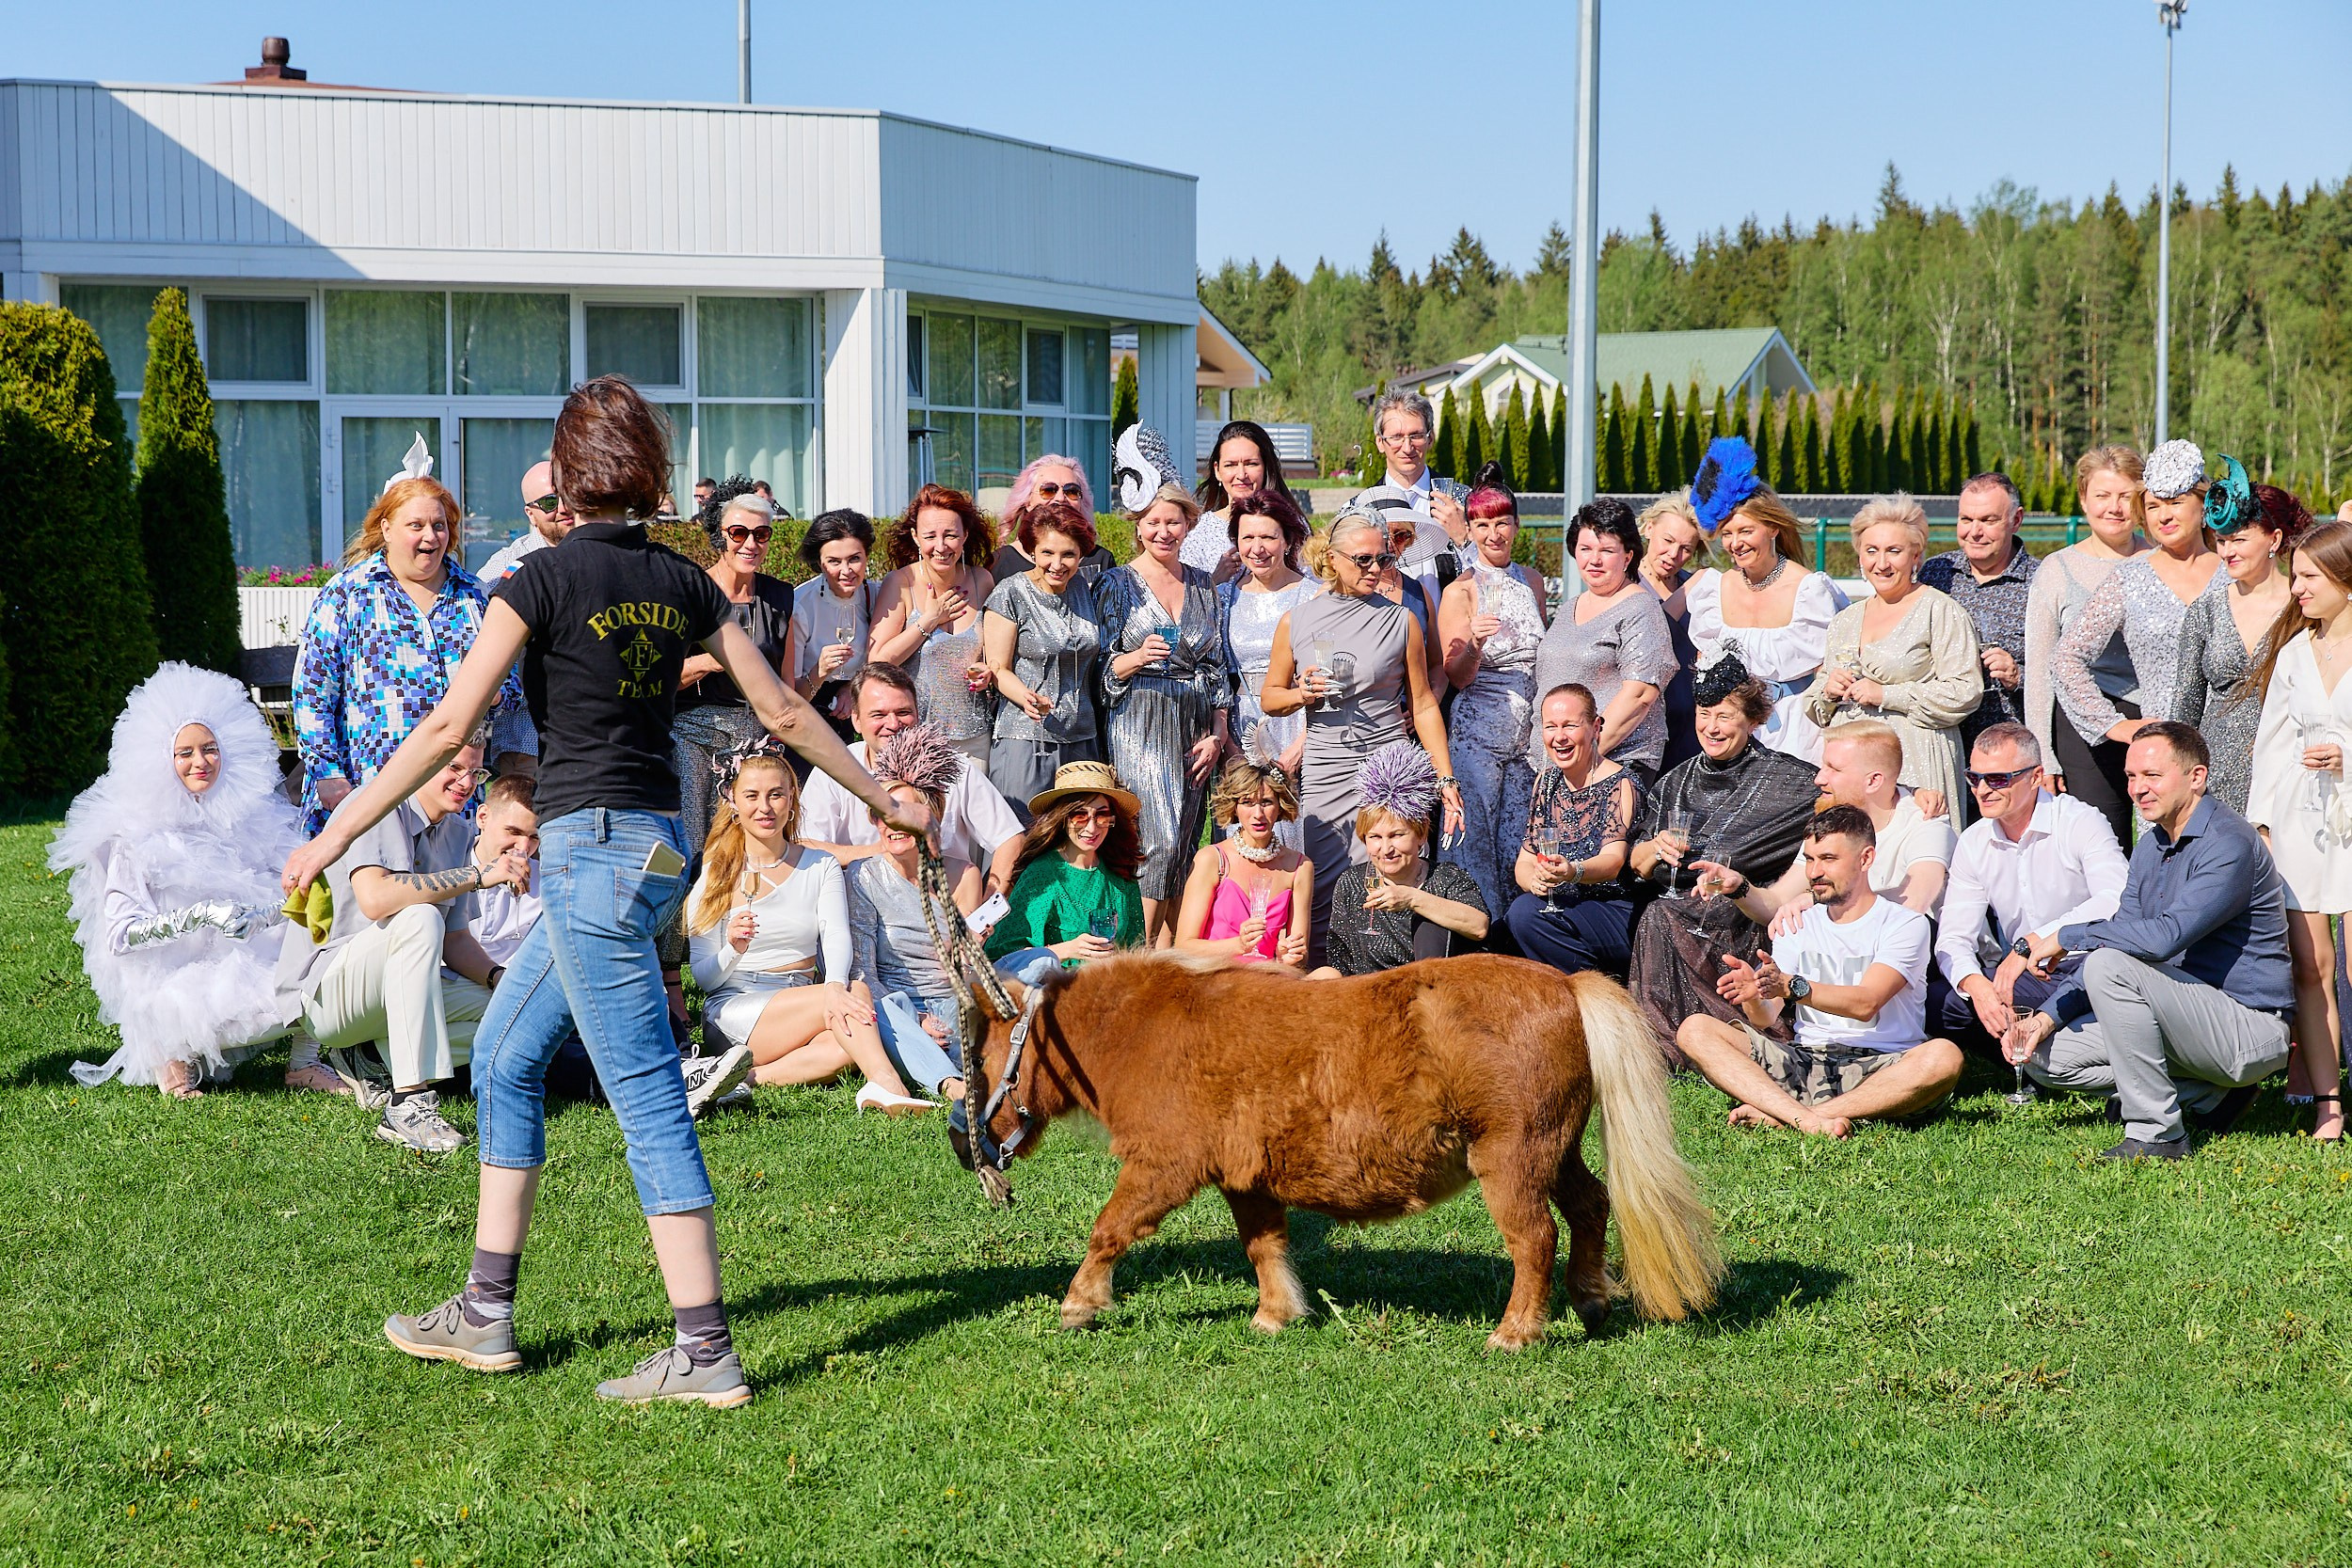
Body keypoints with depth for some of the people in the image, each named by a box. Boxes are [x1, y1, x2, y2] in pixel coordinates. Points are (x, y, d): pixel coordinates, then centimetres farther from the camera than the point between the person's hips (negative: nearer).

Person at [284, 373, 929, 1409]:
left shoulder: (547, 578, -10)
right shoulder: (681, 582, 8)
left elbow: (448, 727, -12)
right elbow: (781, 711, 12)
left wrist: (336, 834, -7)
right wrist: (882, 799, 23)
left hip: (591, 847, -8)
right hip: (658, 846, 8)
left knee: (647, 1100, -6)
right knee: (504, 1060, 17)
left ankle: (705, 1352, -4)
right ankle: (484, 1315, 22)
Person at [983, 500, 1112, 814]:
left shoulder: (1086, 589, 10)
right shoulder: (1011, 594, -6)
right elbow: (998, 669, -6)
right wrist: (1030, 700, -23)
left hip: (1082, 739, 5)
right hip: (1025, 738, -5)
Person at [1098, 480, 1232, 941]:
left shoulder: (1203, 586, 13)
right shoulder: (1118, 583, 2)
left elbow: (1218, 666, 13)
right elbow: (1104, 668, -1)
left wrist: (1217, 735, 4)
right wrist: (1138, 657, -21)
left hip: (1197, 728, 4)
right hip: (1140, 723, -4)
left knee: (1185, 846, 1)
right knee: (1162, 839, -16)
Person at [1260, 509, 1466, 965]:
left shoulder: (1400, 621, 5)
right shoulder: (1296, 622, 7)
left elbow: (1423, 705, 8)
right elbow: (1269, 696, 16)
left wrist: (1446, 778, 3)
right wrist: (1301, 694, -6)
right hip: (1322, 768, 2)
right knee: (1322, 888, -1)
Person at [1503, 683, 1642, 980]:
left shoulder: (1621, 783, -8)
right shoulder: (1547, 782, 12)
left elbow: (1613, 861, -22)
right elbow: (1524, 860, 9)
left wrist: (1573, 872, -44)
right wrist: (1533, 880, -15)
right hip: (1563, 908, 6)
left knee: (1525, 911, -29)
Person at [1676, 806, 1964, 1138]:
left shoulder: (1905, 923, 3)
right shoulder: (1798, 926, 16)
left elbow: (1865, 1003, -14)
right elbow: (1766, 1020, 6)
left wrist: (1790, 986, -28)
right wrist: (1753, 994, -18)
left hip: (1876, 1067, -3)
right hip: (1803, 1061, 3)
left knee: (1944, 1057, -36)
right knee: (1695, 1030, -16)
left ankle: (1779, 1116, -34)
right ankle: (1807, 1119, -36)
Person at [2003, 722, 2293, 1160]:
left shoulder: (2228, 844, -18)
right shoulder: (2149, 849, 11)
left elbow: (2164, 937, -31)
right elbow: (2120, 939, 14)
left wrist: (2065, 938, -19)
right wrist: (2048, 1015, 0)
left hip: (2250, 1030, -9)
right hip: (2193, 1018, 9)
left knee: (2110, 965, -28)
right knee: (2046, 1053, 2)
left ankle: (2156, 1133, -19)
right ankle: (2207, 1094, 3)